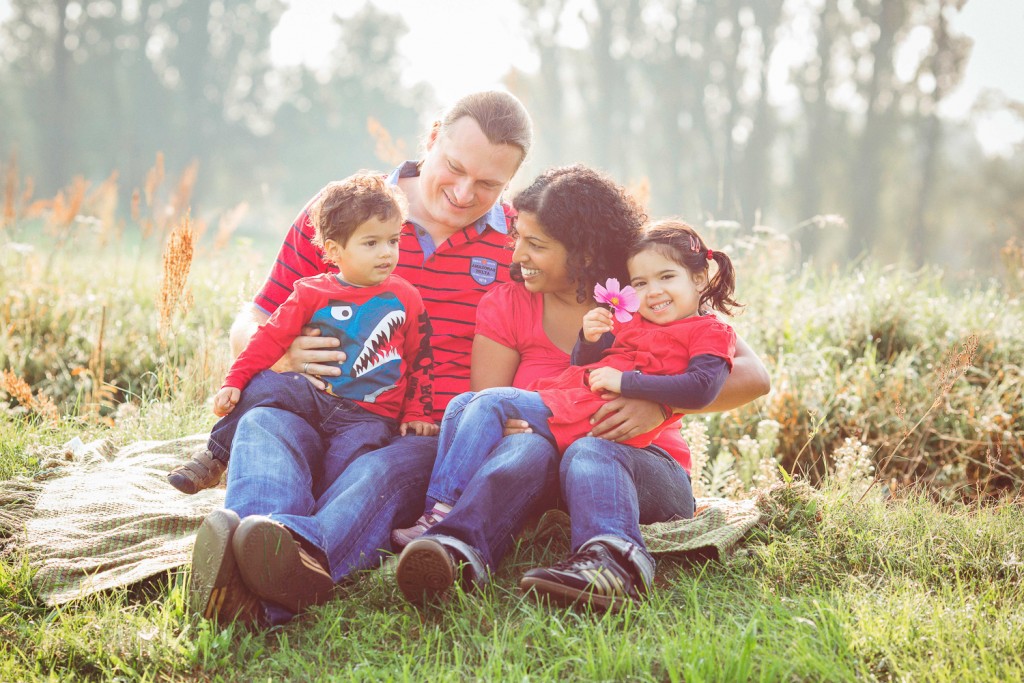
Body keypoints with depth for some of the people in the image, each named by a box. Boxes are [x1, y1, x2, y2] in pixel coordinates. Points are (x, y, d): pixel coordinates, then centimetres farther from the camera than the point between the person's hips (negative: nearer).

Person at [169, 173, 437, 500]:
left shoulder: (405, 298, 4)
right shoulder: (312, 293, 2)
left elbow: (420, 359, 10)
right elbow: (272, 337, 2)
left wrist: (418, 414, 3)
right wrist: (235, 382, -6)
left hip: (371, 414, -1)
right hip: (317, 397, 1)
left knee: (347, 456, -31)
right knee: (262, 386, -19)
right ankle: (212, 461, -3)